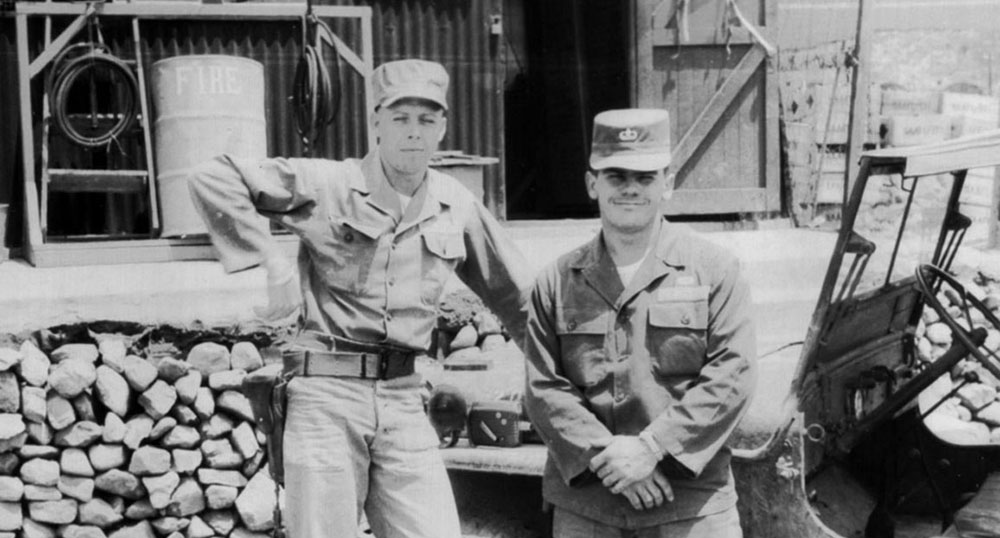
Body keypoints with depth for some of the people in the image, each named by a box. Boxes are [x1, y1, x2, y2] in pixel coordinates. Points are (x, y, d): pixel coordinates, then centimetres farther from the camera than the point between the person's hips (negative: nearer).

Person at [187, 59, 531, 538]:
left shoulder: (456, 206, 9)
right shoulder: (325, 184, -3)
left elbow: (514, 294, 21)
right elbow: (211, 178, -6)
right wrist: (271, 264, -12)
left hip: (404, 399, 4)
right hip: (326, 392, -3)